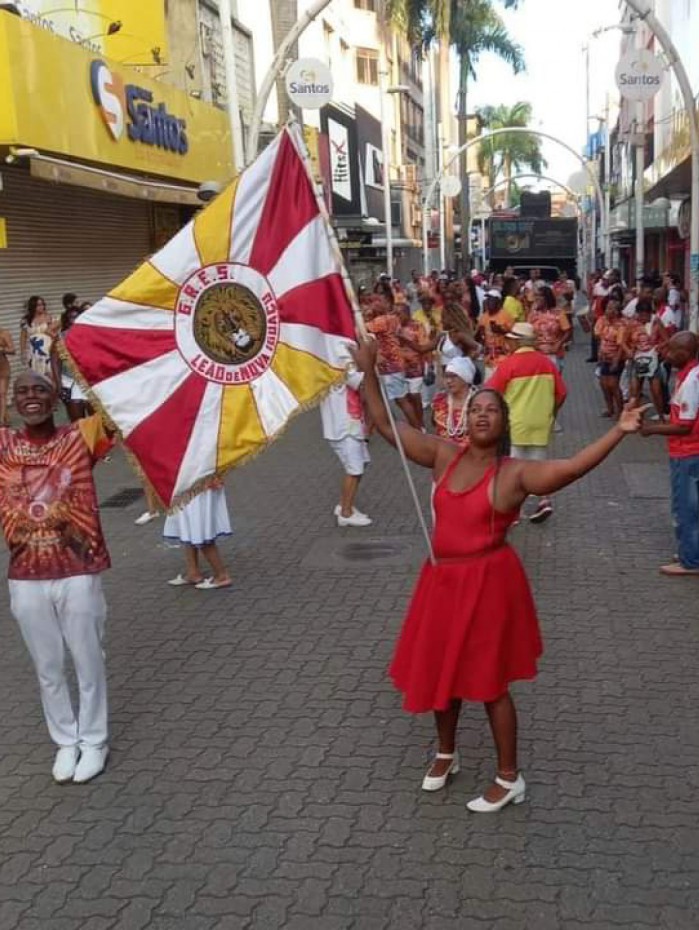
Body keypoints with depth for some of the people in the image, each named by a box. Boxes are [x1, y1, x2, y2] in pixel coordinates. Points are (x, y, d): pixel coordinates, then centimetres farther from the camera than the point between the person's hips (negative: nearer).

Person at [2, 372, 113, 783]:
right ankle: (66, 742, 36)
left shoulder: (80, 436, -7)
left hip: (79, 573, -2)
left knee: (88, 663, 12)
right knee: (48, 668, 16)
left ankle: (94, 742, 31)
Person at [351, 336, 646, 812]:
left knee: (489, 682, 5)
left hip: (487, 584, -5)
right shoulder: (444, 455, 0)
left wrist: (619, 431, -36)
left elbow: (573, 467, -26)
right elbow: (388, 426, 2)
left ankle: (510, 779, 23)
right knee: (440, 672, 18)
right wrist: (369, 372, -4)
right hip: (443, 580, 5)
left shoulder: (514, 473, -13)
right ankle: (446, 755, 43)